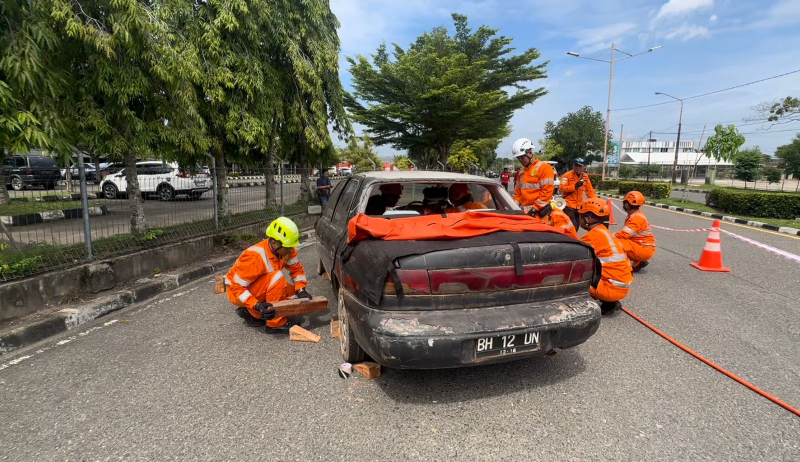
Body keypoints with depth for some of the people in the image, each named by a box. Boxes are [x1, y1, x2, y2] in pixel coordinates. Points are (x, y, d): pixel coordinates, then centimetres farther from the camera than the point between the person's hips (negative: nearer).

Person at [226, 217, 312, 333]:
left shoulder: (286, 249, -14)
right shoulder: (255, 257, -32)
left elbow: (297, 269, -3)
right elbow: (237, 287, -29)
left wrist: (301, 290, -19)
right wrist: (257, 306, -41)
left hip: (260, 289, 8)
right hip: (237, 292, -7)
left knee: (294, 293, -7)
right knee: (277, 277, -30)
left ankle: (252, 313, 4)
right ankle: (276, 324, -19)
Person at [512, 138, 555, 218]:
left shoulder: (544, 167, -5)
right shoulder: (522, 172, 19)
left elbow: (547, 190, -12)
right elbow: (518, 191, 21)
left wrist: (536, 207, -15)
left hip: (540, 213, -7)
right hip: (525, 212, 7)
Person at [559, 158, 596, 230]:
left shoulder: (585, 177, 10)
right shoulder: (567, 175, -6)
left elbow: (590, 191, 14)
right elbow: (562, 188, -16)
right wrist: (575, 186, -23)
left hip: (579, 206, 6)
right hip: (568, 205, -6)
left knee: (576, 227, 12)